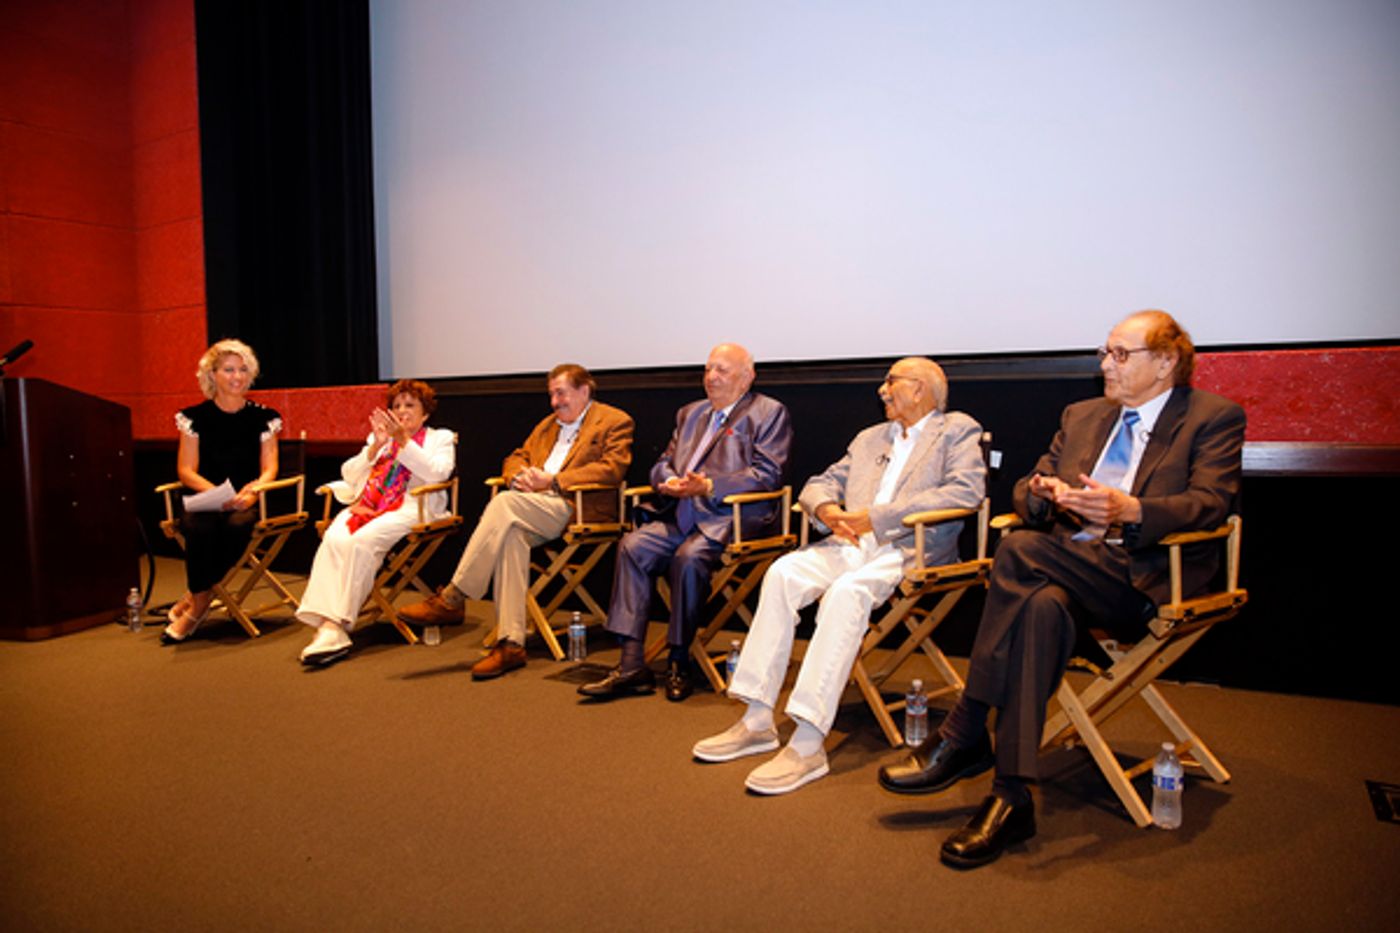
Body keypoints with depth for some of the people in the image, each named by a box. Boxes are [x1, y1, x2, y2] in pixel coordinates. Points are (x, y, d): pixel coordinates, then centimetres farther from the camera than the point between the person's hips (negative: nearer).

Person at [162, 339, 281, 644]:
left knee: (237, 524, -33)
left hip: (248, 503, 0)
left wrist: (253, 490, -19)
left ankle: (196, 600, -12)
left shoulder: (263, 417, 10)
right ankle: (201, 599, -10)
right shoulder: (195, 417, 8)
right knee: (200, 527, -33)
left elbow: (269, 469, 3)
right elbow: (186, 470, 2)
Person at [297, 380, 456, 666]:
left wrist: (403, 441, -10)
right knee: (334, 539, -28)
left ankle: (336, 625, -31)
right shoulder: (379, 438, 31)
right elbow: (349, 475, 17)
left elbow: (437, 473, -5)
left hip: (410, 507, -4)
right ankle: (327, 625, -38)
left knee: (362, 541, -33)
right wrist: (376, 447, 3)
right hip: (367, 504, 4)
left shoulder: (440, 438, 18)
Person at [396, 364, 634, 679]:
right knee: (512, 535, -29)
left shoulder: (614, 421, 7)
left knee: (504, 503, -28)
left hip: (579, 508, -6)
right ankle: (510, 644, -30)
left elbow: (612, 468, -9)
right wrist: (519, 476, 1)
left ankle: (452, 600, -22)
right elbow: (516, 458, 28)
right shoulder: (548, 424, 31)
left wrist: (552, 480, -13)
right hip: (535, 505, 6)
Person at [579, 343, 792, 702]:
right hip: (684, 515, 6)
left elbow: (767, 474, -9)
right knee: (633, 546, -18)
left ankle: (679, 662, -13)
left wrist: (709, 487, -19)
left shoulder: (769, 413, 4)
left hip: (732, 516, -6)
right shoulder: (690, 413, 25)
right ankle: (631, 665, -17)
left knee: (690, 556, -32)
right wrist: (671, 482, -4)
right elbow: (663, 463, 21)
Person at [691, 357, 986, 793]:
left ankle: (808, 744, -34)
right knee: (783, 572, -21)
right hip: (852, 542, 6)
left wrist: (876, 517, -17)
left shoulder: (958, 430, 8)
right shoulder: (869, 438, 27)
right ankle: (758, 721, -18)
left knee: (847, 590, -34)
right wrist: (827, 509, -3)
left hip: (911, 548, -6)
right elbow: (820, 484, 25)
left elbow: (967, 491, -11)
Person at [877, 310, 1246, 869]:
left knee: (1019, 551, -30)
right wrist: (1041, 493, -9)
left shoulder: (1215, 418, 7)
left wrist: (1131, 510, -27)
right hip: (1071, 565, 5)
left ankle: (964, 735, -23)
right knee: (1043, 605, -32)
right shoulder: (1082, 416, 23)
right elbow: (1027, 489, 17)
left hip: (1150, 577, -5)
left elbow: (1213, 503, -9)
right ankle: (1010, 797, -29)